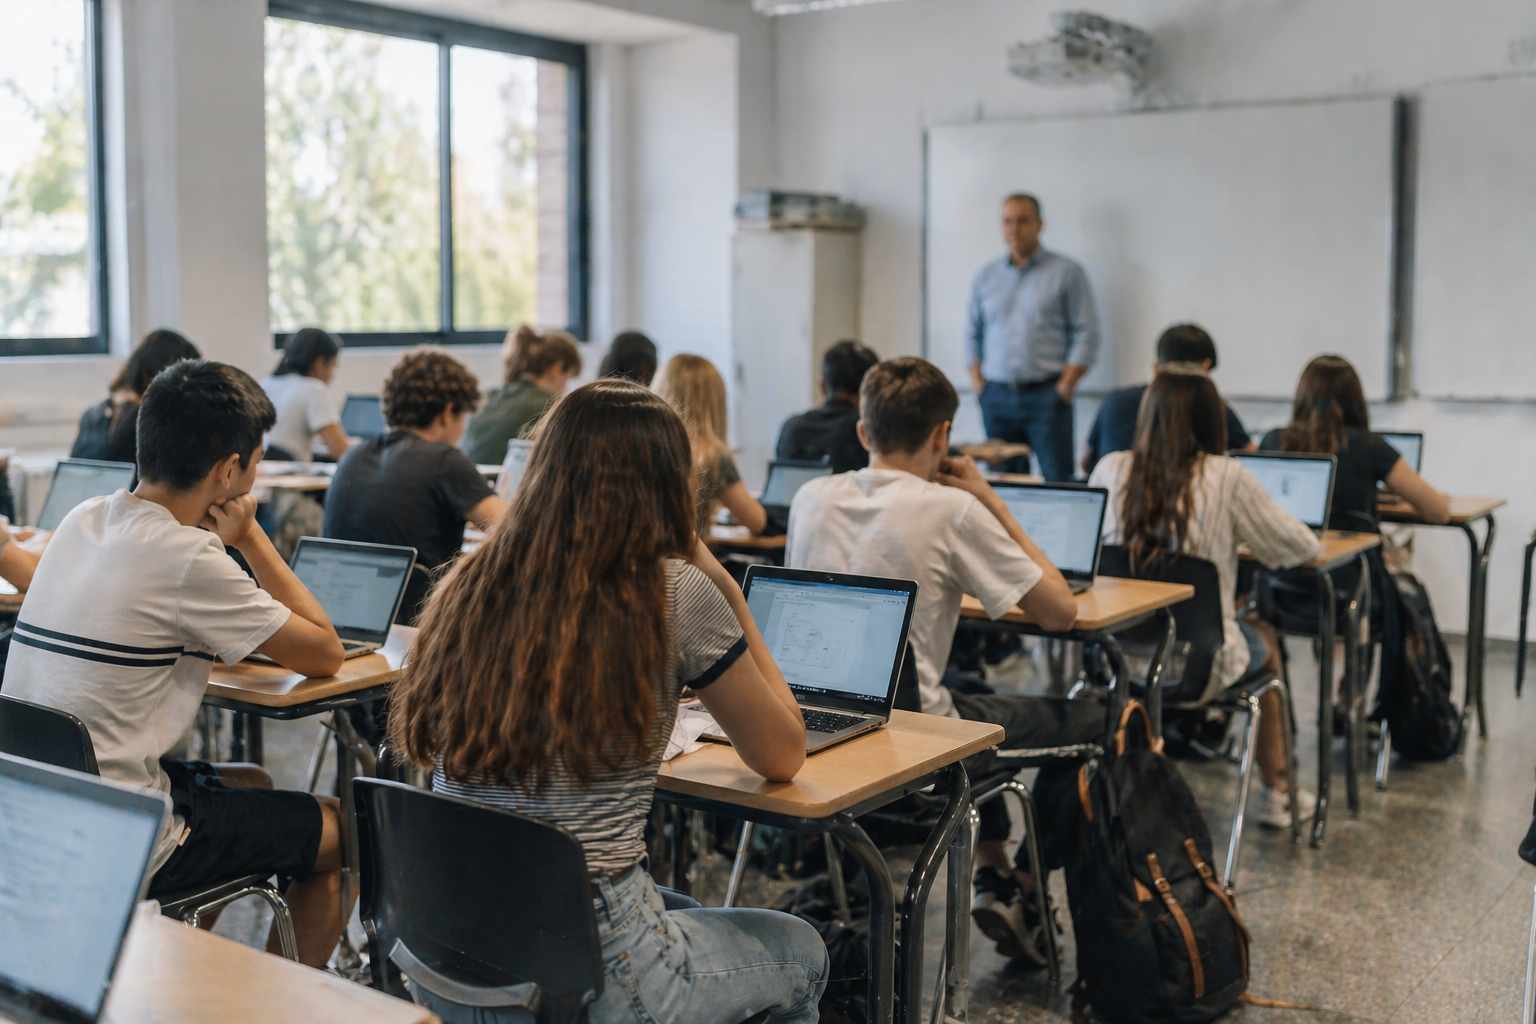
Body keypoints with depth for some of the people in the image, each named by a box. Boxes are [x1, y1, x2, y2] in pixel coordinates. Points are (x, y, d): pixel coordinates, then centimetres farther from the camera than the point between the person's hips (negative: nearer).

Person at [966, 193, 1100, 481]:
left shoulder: (1067, 273, 1)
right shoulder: (986, 276, 13)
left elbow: (1086, 335, -3)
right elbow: (973, 334, 17)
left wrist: (1064, 388, -9)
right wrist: (978, 382, 6)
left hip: (1046, 395, -3)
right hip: (997, 397, 4)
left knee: (1058, 481, -8)